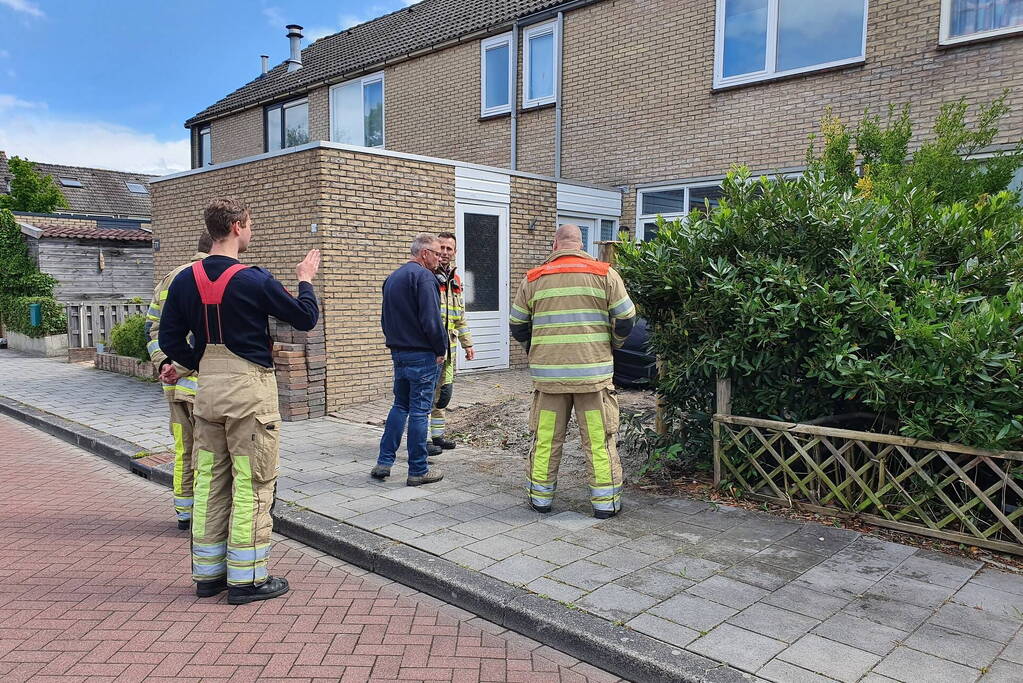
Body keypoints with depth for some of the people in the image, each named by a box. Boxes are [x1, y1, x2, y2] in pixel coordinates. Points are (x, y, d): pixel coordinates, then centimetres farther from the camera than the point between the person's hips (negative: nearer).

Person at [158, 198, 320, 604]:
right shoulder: (254, 280, -13)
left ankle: (207, 574, 24)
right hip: (249, 388, -6)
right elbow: (306, 319, -6)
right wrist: (305, 281, 10)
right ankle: (247, 579, 9)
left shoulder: (185, 280, 4)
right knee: (252, 485, 2)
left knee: (209, 481, 14)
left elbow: (169, 337, 7)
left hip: (207, 388, 7)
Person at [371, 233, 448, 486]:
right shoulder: (423, 276, -14)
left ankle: (383, 462, 16)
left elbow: (385, 317, 19)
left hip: (398, 352, 8)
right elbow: (431, 320, -20)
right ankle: (418, 471, 6)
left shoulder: (392, 278, 15)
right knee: (419, 411, -1)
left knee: (400, 406, 17)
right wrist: (441, 349, -9)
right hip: (422, 355, -8)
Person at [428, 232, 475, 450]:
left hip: (448, 345, 8)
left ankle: (436, 434, 24)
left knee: (444, 391, 12)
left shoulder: (455, 279, 17)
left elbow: (460, 315, 24)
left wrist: (467, 343, 23)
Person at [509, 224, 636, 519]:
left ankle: (540, 497, 21)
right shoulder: (604, 274, 1)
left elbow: (517, 326, 11)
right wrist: (610, 346, 19)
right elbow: (625, 319, 2)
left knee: (546, 438, 11)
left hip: (547, 372, 1)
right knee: (599, 439, 6)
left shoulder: (533, 279, 5)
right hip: (593, 372, -1)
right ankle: (605, 502, 13)